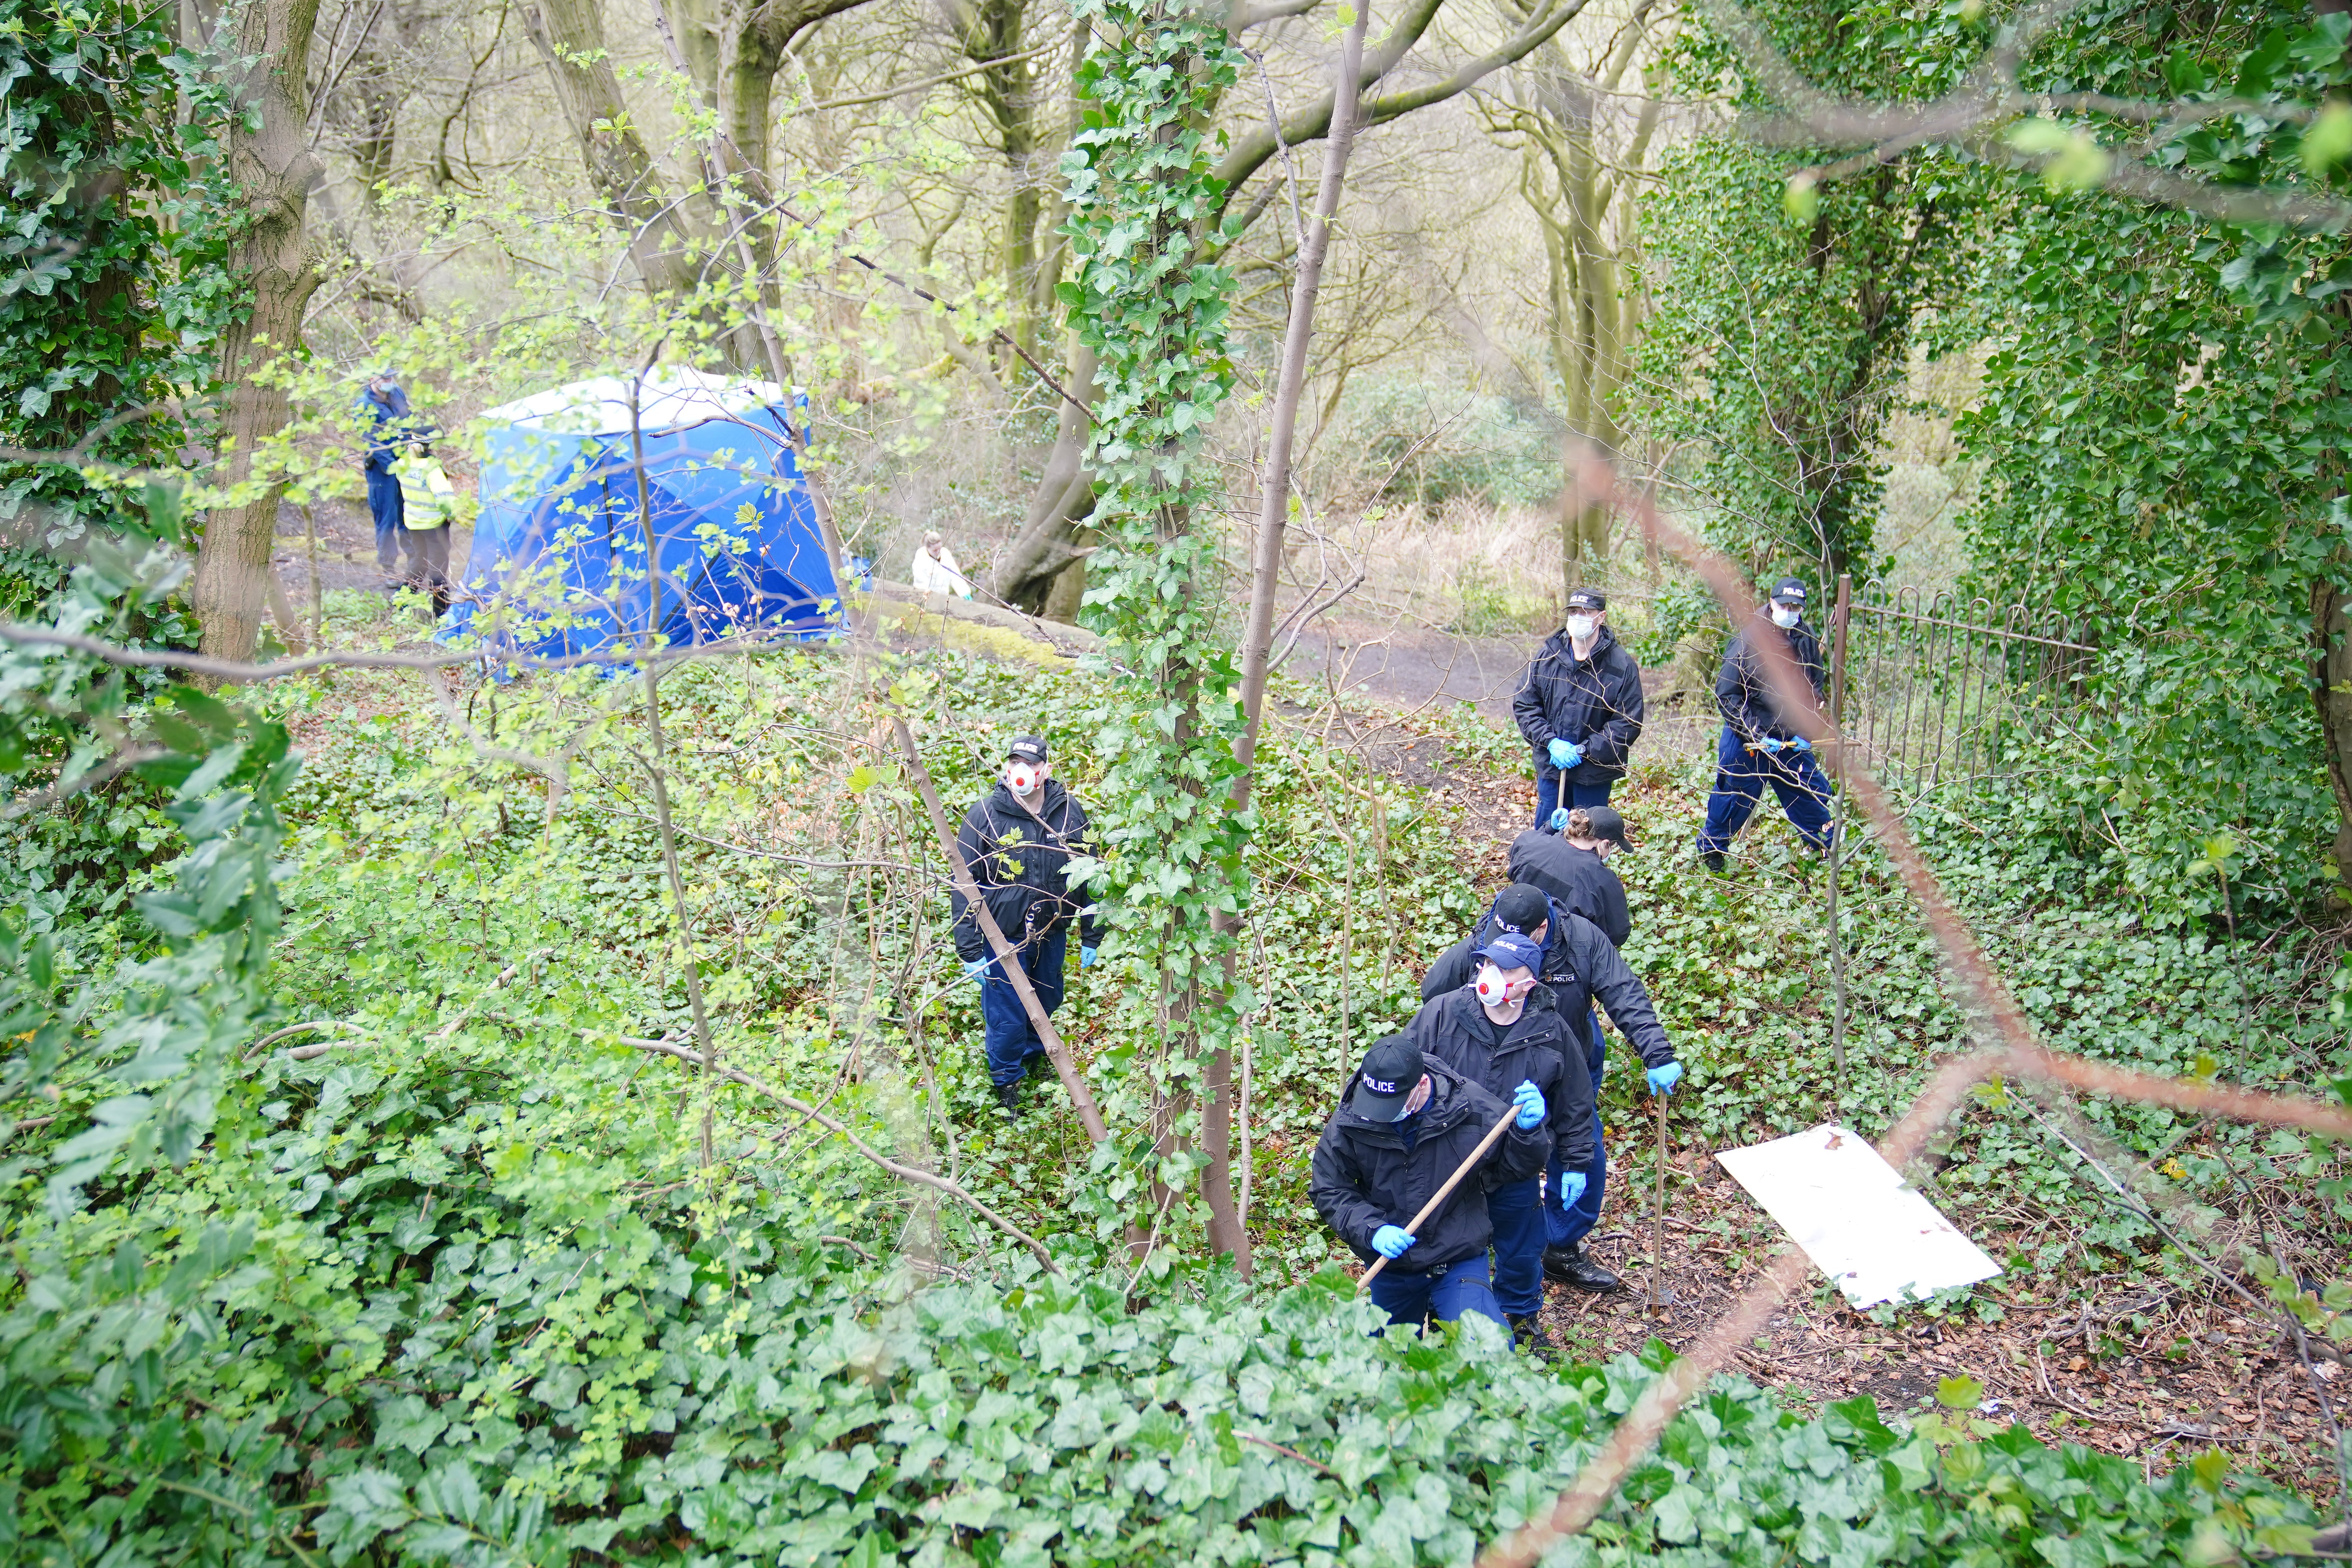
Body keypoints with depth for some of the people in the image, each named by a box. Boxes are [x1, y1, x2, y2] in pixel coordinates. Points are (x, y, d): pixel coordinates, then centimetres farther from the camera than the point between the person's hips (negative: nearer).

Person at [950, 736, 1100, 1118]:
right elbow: (963, 884, -12)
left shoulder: (1070, 812, -6)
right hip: (1002, 936, -3)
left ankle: (1035, 1056, 52)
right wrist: (969, 951, -14)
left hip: (1053, 933, 3)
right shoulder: (984, 815, -15)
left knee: (1047, 1001, 22)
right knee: (1006, 1017, 5)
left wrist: (1091, 937, 5)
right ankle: (1007, 1081, 32)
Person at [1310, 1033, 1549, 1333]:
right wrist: (1372, 1230, -23)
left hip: (1460, 1260, -2)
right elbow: (1329, 1191, -7)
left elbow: (1512, 1167, -6)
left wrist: (1527, 1131, -27)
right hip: (1389, 1264, 2)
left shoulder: (1470, 1107, -17)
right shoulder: (1348, 1122, -15)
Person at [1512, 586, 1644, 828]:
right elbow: (1524, 706, 2)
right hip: (1551, 766, 3)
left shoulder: (1622, 665, -12)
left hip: (1595, 773, -3)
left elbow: (1628, 722, -13)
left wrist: (1584, 750, -18)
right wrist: (1551, 742, -12)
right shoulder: (1545, 658, -3)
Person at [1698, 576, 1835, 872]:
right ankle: (1711, 847, 31)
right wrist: (1755, 735, -19)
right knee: (1733, 798, 9)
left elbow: (1815, 692, 10)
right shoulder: (1749, 640, -17)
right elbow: (1726, 695, -15)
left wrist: (1807, 733, -3)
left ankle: (1827, 845, 33)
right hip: (1747, 740, -4)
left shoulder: (1808, 642, -2)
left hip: (1792, 741, 4)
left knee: (1812, 792, 12)